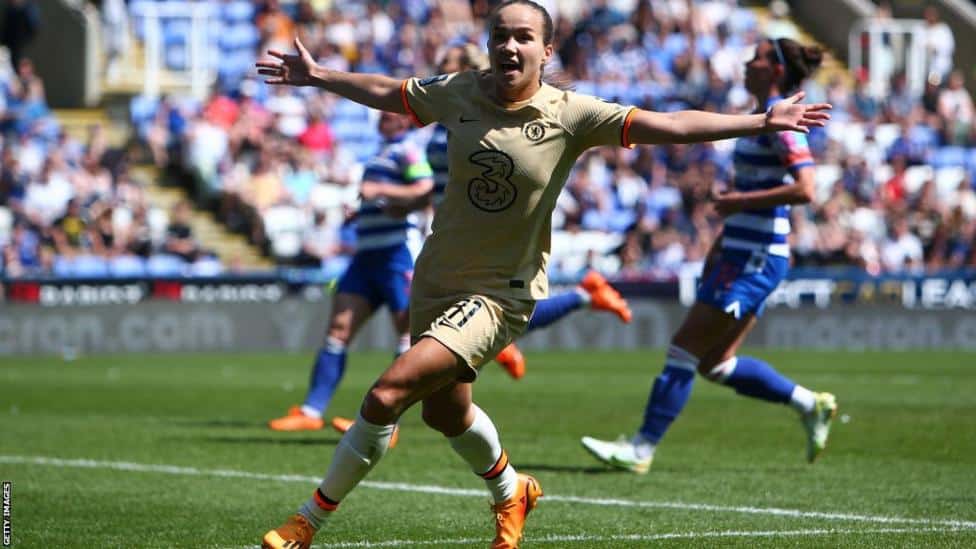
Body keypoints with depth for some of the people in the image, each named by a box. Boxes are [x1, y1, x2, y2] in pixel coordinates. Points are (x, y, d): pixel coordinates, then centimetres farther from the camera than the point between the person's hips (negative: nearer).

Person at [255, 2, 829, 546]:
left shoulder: (571, 115, -13)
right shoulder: (458, 92, -3)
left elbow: (668, 125, -17)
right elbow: (388, 92, 16)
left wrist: (760, 122, -23)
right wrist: (318, 76, 24)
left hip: (501, 294, -5)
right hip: (436, 278, 6)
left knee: (387, 394, -20)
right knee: (445, 411, 22)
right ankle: (511, 493, 54)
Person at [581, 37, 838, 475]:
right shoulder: (761, 117, 16)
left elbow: (804, 190, -25)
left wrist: (739, 201, -19)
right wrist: (723, 240, 22)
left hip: (755, 259, -10)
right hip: (740, 254, 10)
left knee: (684, 351, -6)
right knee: (716, 365, 12)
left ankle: (641, 449, -1)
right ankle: (810, 405, 18)